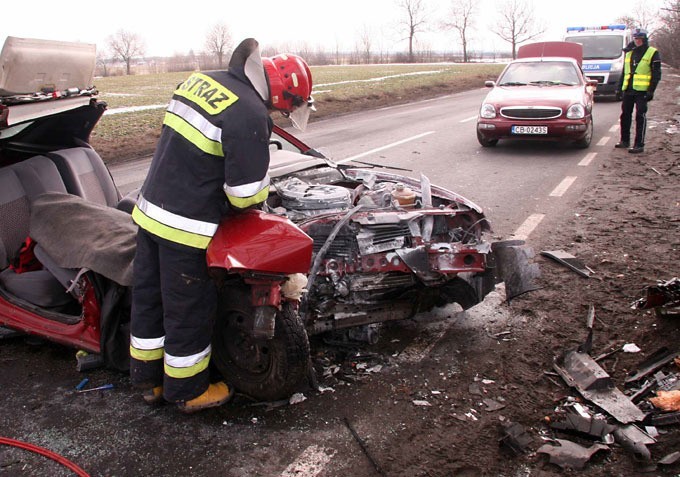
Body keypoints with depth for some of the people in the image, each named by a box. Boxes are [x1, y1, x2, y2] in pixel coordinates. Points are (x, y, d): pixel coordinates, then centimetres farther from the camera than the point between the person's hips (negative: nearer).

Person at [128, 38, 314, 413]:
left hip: (149, 209, 9)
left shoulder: (200, 81, 9)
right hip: (187, 227, -9)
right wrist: (256, 200, 4)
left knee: (149, 298, 19)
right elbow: (247, 190, -19)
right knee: (189, 310, 9)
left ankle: (148, 379, 38)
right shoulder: (250, 115, -20)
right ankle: (188, 390, 28)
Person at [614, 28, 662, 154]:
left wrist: (651, 91, -13)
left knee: (640, 117, -6)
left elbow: (656, 74, -5)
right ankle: (624, 141, 24)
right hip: (628, 90, 6)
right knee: (625, 115, 11)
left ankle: (639, 145, -5)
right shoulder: (629, 53, 16)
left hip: (642, 91, -6)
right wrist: (620, 88, 16)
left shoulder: (653, 53, -2)